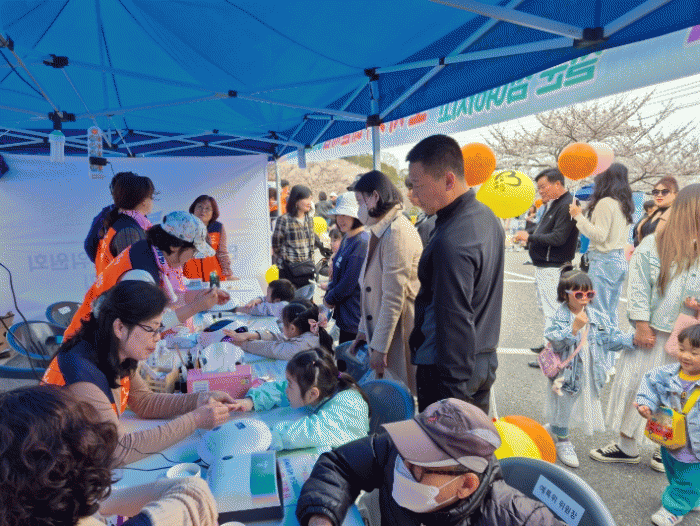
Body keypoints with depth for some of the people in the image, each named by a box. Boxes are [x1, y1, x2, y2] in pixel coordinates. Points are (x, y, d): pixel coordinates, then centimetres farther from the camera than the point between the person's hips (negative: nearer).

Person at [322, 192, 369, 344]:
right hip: (345, 314, 9)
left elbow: (349, 282, -19)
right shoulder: (346, 240, 12)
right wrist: (328, 294, 4)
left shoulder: (362, 243, -19)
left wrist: (329, 299, -5)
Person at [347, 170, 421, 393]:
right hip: (379, 330, 9)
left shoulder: (397, 234, -20)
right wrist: (364, 331, 17)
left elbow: (394, 298, -22)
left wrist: (380, 347, -17)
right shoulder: (380, 232, 12)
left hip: (398, 335, -9)